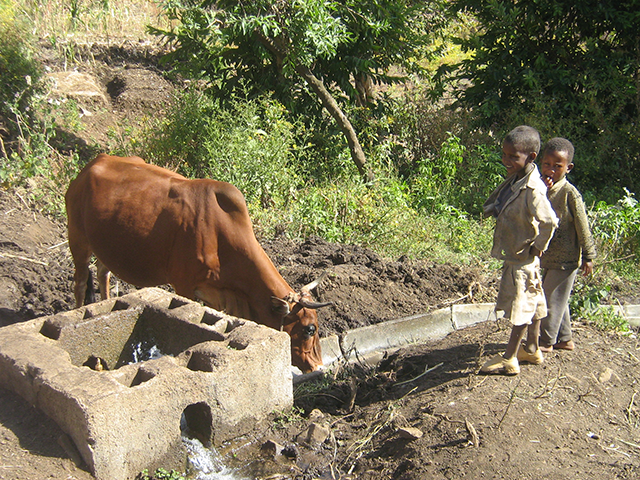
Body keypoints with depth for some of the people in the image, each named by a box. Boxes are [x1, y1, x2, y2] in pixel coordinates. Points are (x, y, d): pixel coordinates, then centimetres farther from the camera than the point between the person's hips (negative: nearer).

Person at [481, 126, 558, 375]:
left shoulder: (532, 189, -27)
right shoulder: (514, 179, 2)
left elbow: (549, 221, -36)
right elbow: (492, 204, 18)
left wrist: (537, 246, -22)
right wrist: (494, 209, -3)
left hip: (523, 258, -9)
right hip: (513, 254, 9)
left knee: (520, 306, 3)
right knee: (531, 302, 20)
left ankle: (509, 359, 14)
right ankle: (532, 350, 35)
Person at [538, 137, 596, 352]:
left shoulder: (569, 193, -18)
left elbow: (582, 227, -13)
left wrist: (588, 256, -9)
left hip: (565, 258, -7)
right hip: (547, 256, 7)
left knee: (553, 299, 3)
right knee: (556, 298, 17)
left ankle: (546, 341, 18)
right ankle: (564, 339, 32)